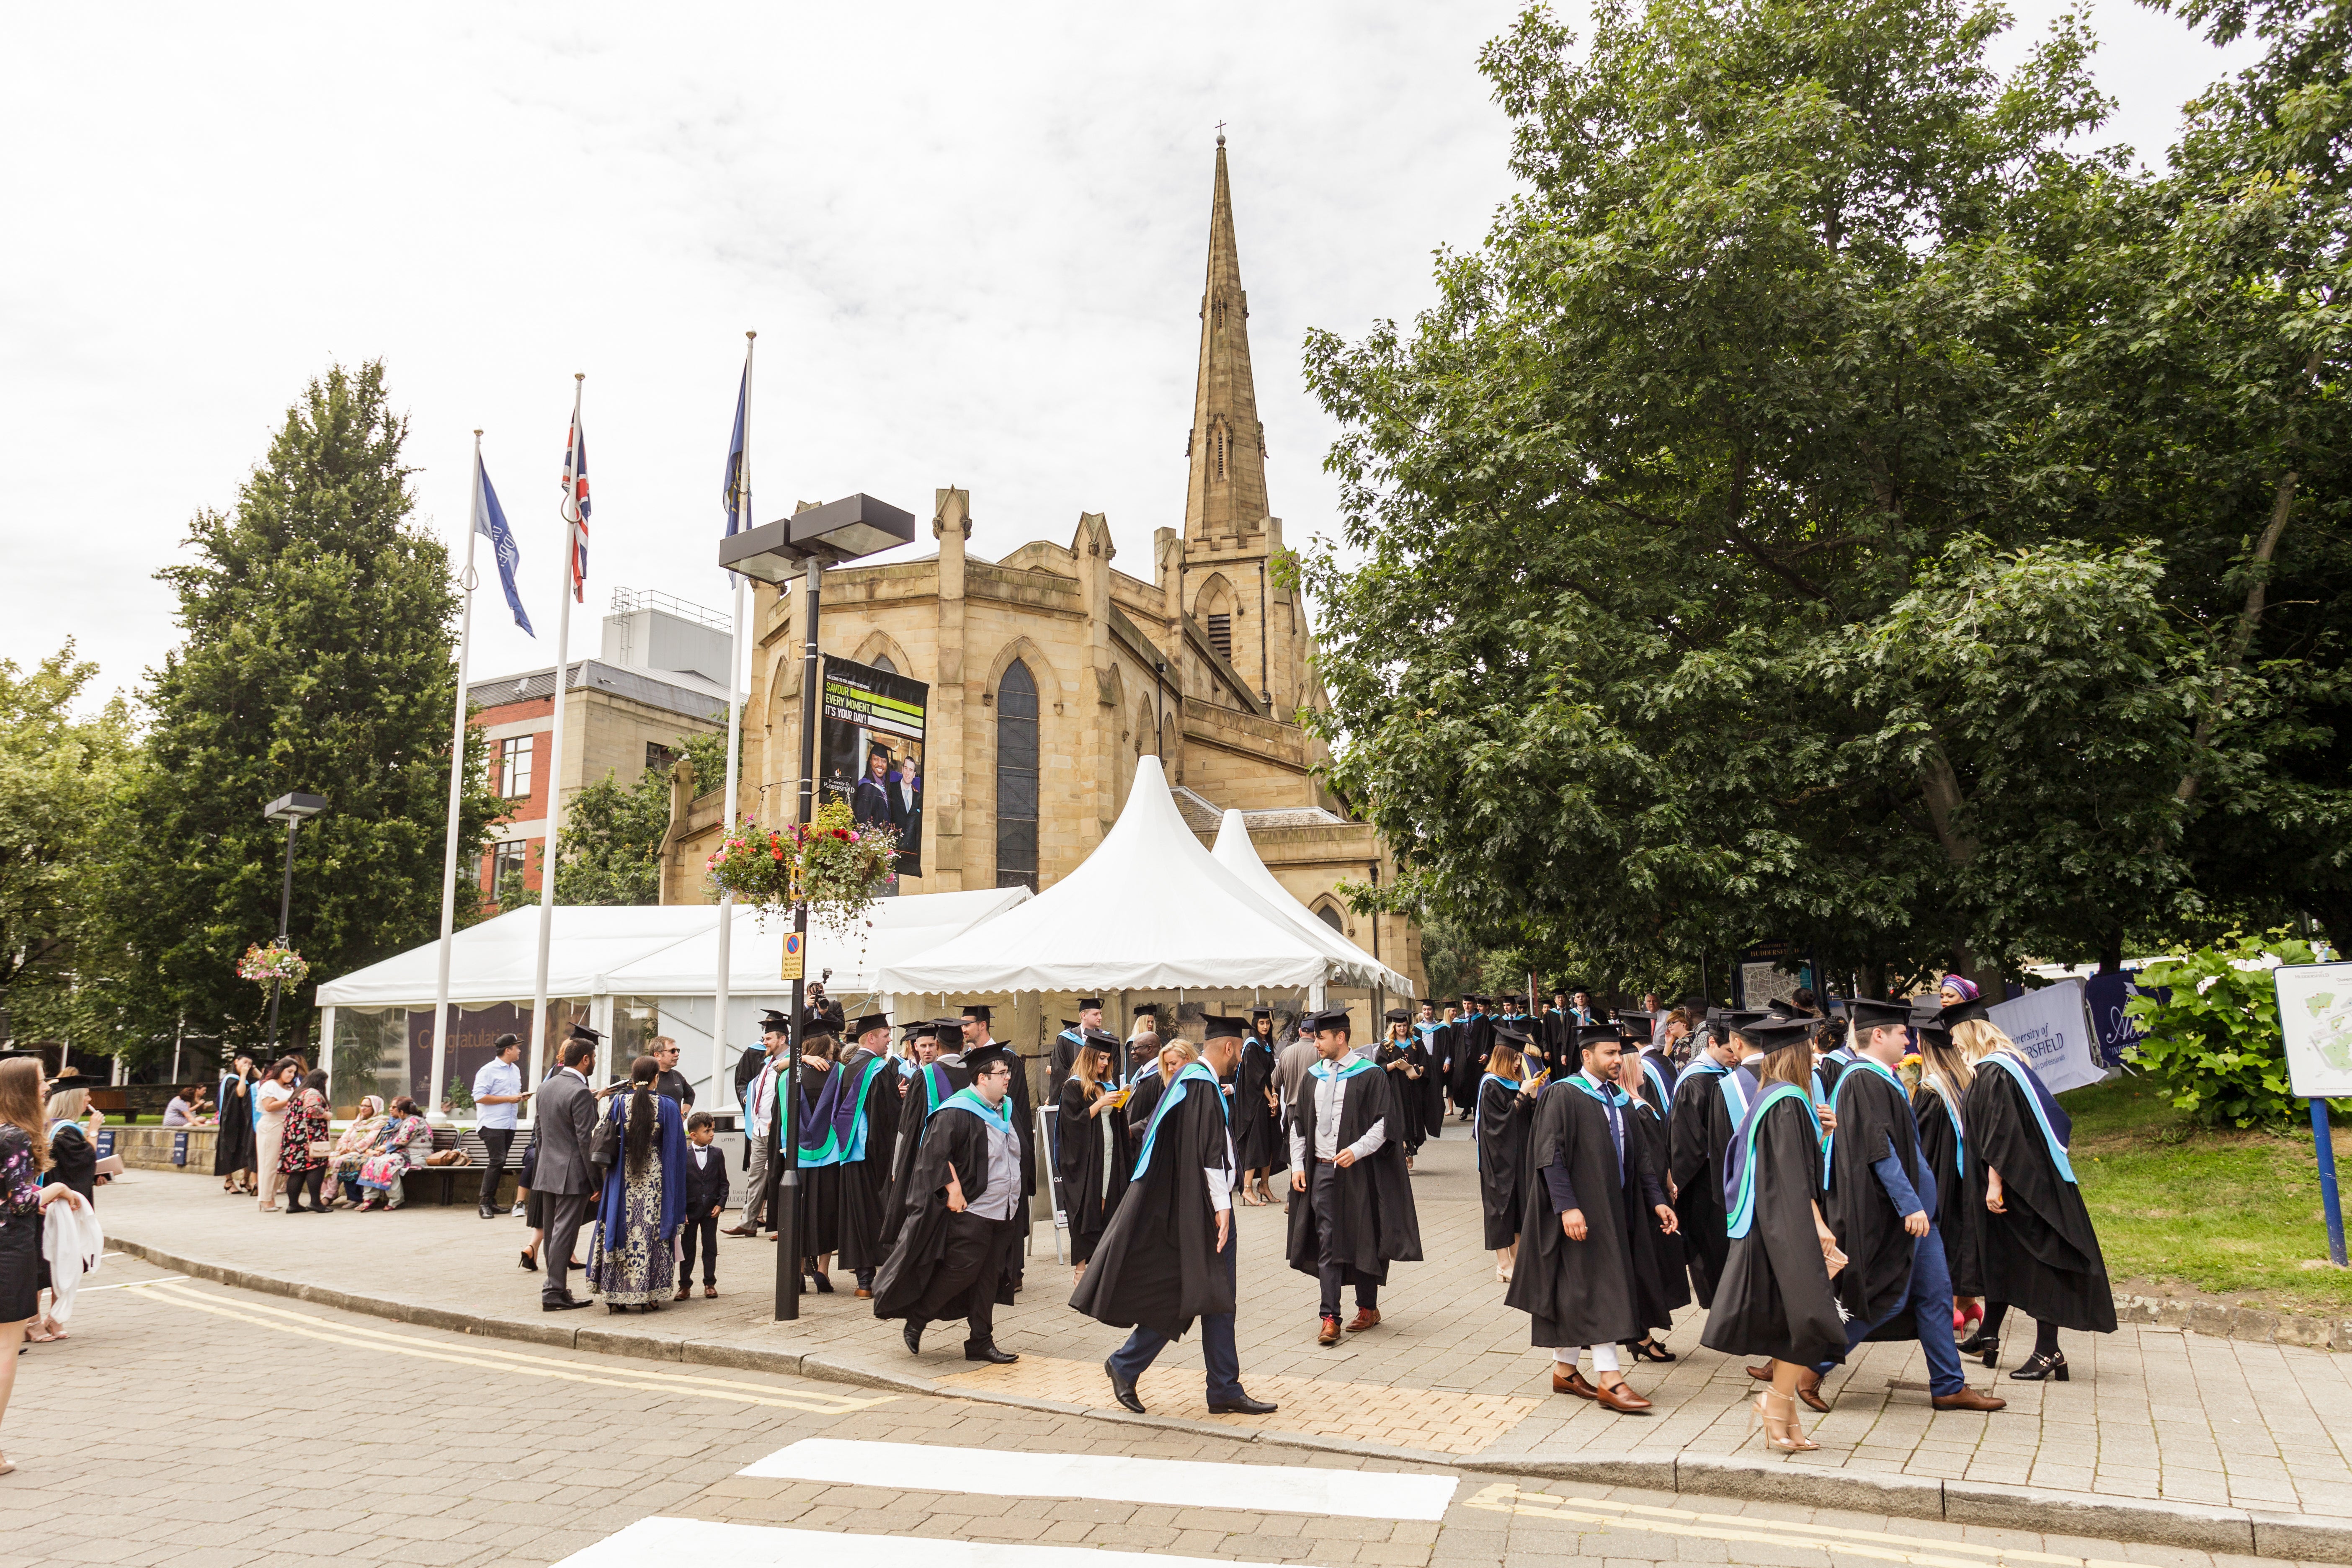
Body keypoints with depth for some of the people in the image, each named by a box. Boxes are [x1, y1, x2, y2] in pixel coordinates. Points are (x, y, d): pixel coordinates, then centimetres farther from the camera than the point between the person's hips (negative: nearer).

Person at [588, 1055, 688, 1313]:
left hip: (622, 1180, 1)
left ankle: (615, 1296, 12)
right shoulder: (667, 1106, -6)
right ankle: (649, 1296, 9)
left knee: (621, 1232, 9)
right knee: (651, 1233, 5)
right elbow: (676, 1149, -3)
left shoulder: (618, 1103, -4)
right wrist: (675, 1193, 5)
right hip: (655, 1181, -1)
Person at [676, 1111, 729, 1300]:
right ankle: (685, 1285, 17)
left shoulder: (717, 1155, 2)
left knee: (710, 1248, 7)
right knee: (687, 1248, 7)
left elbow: (723, 1183, 6)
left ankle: (710, 1283, 16)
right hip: (689, 1210, -2)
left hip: (711, 1210, 2)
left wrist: (720, 1204, -6)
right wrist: (680, 1211, -9)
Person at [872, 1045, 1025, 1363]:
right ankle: (916, 1320, 15)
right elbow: (936, 1153, -20)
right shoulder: (957, 1112, -15)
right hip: (971, 1210, -8)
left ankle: (980, 1343, 18)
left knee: (988, 1278, 10)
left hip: (1002, 1213, 8)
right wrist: (954, 1190, -23)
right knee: (960, 1271, -6)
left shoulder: (1004, 1109, 12)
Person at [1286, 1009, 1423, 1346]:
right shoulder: (1314, 1077, 8)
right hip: (1321, 1169, 4)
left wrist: (1356, 1150, -20)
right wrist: (1297, 1164, 5)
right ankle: (1330, 1318, 1)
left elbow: (1384, 1122, -9)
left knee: (1363, 1239, 9)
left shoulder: (1369, 1076, -7)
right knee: (1327, 1242, 0)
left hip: (1359, 1170, -4)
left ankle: (1368, 1308, 26)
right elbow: (1299, 1122, 13)